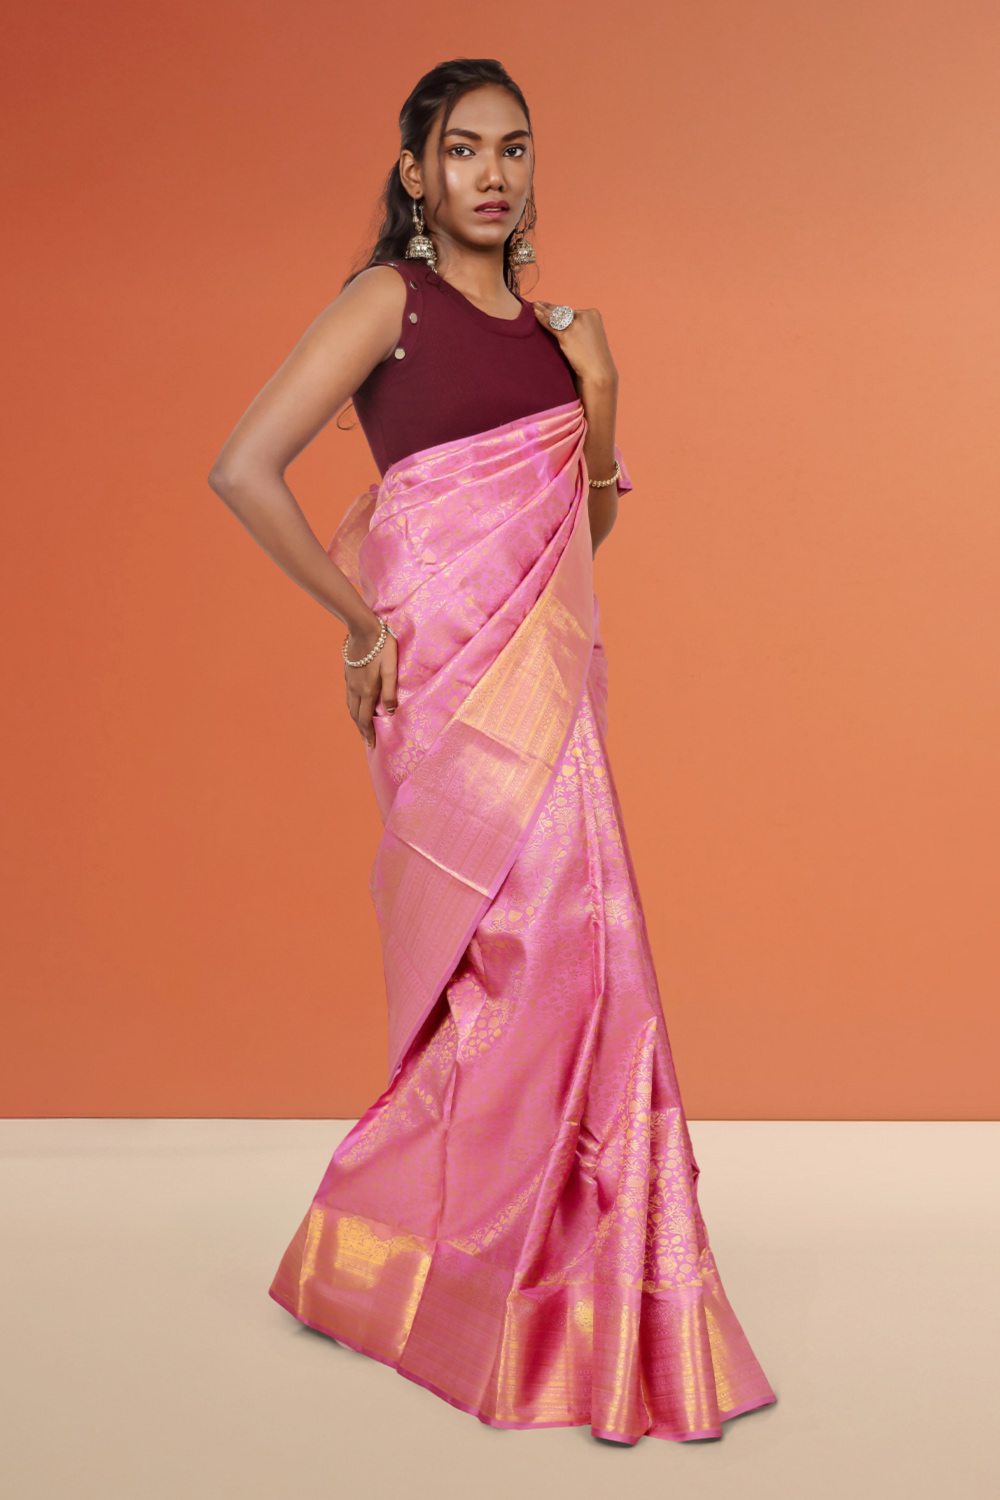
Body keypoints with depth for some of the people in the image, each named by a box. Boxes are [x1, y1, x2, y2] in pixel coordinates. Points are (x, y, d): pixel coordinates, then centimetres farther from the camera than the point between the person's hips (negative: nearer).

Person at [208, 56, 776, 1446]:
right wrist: (363, 622, -10)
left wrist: (599, 403, 5)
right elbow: (243, 469, -12)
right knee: (539, 939, -10)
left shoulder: (548, 321, 17)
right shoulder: (390, 298, -3)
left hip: (549, 665, 7)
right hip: (454, 669, -7)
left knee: (535, 957, 8)